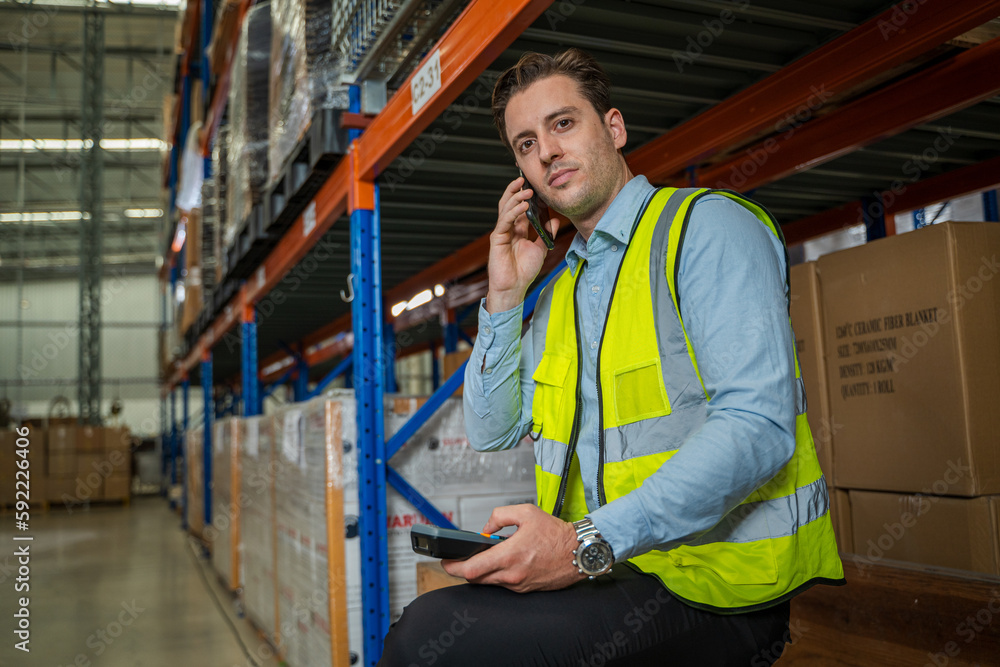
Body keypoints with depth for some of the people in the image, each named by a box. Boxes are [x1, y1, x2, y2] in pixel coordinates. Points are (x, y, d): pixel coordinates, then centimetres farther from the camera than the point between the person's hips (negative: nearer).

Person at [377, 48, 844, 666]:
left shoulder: (709, 225, -9)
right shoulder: (562, 290, 16)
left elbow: (758, 427, -21)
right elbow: (492, 431, 14)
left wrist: (590, 544, -28)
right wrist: (505, 294, 5)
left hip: (716, 585, -7)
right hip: (606, 569, 7)